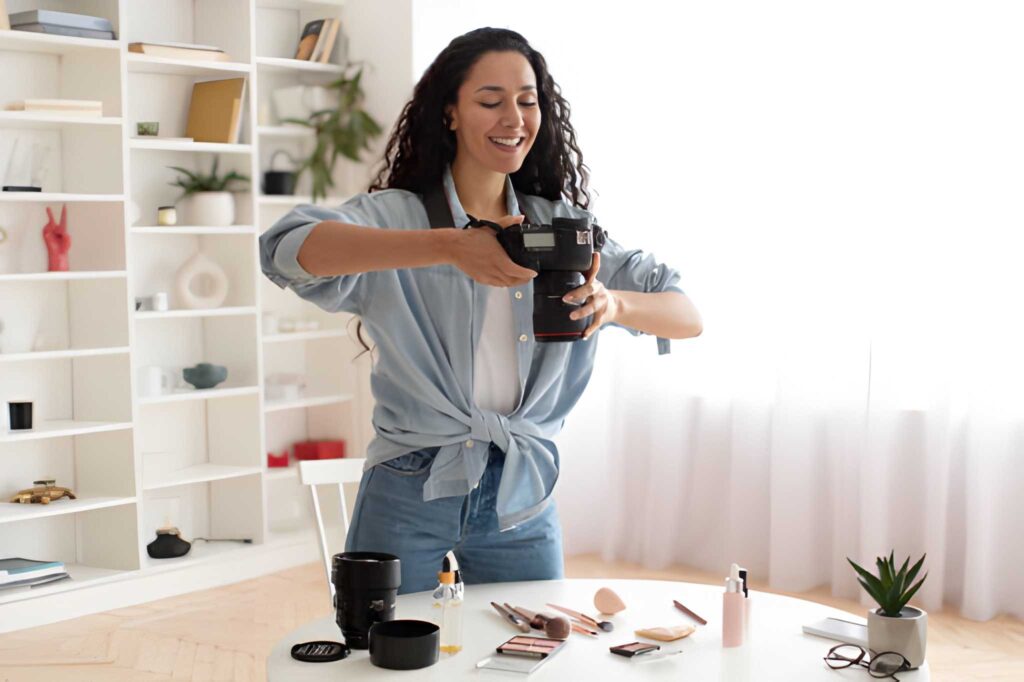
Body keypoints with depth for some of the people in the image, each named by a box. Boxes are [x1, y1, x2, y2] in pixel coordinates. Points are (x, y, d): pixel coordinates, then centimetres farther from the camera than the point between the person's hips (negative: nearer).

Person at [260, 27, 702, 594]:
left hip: (522, 505, 3)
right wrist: (450, 246, -36)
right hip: (410, 499, -3)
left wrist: (614, 303, -24)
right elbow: (289, 248, -26)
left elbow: (688, 317, -1)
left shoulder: (563, 225, 7)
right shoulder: (394, 213, -4)